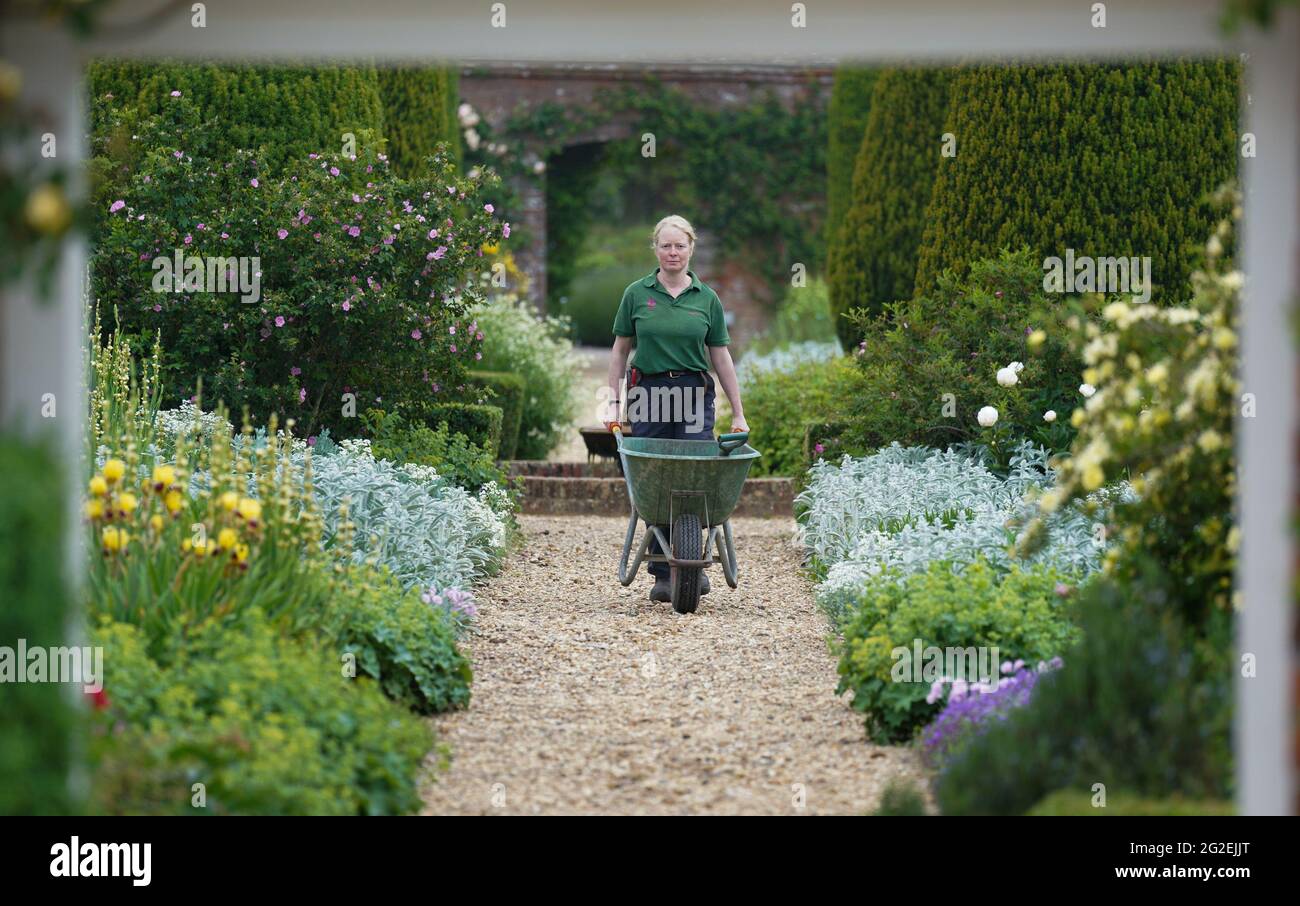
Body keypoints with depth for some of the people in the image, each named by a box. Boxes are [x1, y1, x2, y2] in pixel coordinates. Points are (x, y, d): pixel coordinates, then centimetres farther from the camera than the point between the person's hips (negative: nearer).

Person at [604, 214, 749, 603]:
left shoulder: (706, 298, 7)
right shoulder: (637, 294, 5)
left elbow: (720, 356, 10)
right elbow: (621, 350, 11)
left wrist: (738, 413, 8)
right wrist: (614, 402, 5)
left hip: (694, 394, 0)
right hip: (648, 393, 0)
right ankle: (663, 573, 5)